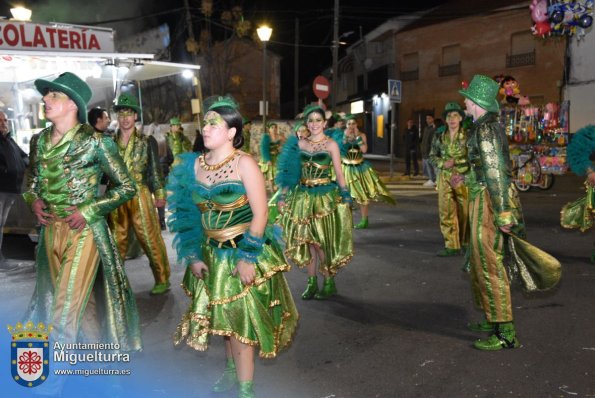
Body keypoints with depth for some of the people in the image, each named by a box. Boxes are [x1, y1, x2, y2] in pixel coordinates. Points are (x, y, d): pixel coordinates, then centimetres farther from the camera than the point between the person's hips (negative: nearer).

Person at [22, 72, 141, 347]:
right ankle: (99, 340, 38)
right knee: (81, 297, 18)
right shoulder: (39, 141, 4)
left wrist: (88, 211, -14)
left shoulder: (94, 141, -12)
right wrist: (33, 201, 0)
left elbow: (126, 187, -7)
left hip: (83, 230, -6)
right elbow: (31, 180, 22)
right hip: (50, 229, 6)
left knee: (67, 307, -2)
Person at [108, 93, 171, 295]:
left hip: (140, 195, -3)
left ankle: (162, 279, 10)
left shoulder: (147, 141, 3)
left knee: (150, 238, -1)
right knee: (117, 240, 9)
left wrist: (159, 194, -2)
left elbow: (155, 169, 3)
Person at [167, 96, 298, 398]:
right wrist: (193, 256, 2)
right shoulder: (195, 164, 0)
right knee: (222, 315, 18)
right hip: (212, 253, 6)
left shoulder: (244, 163, -16)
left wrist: (247, 257, -19)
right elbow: (191, 214, 6)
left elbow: (260, 213, -17)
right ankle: (232, 372, 40)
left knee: (240, 317, 1)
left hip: (242, 252, -6)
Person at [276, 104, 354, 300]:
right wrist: (283, 195, 6)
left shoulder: (331, 144, -3)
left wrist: (345, 196, -9)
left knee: (322, 241, -2)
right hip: (303, 196, 4)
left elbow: (339, 173, -4)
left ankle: (329, 283, 14)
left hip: (325, 196, -4)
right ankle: (312, 283, 20)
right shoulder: (300, 144, 7)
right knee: (307, 240, 8)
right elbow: (290, 171, 9)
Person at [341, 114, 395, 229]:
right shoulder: (343, 135, -3)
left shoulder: (362, 135, -2)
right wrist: (346, 136, -21)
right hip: (346, 168, 0)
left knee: (363, 194, 4)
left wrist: (357, 136, -17)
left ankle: (364, 220, 15)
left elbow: (364, 150, -16)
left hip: (360, 168, 1)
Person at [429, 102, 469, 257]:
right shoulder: (439, 135, 6)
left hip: (464, 178, -2)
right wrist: (444, 164, -10)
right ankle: (452, 246, 5)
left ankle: (465, 243, 20)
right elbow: (432, 156, 9)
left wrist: (455, 161, -15)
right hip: (445, 178, 3)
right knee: (446, 211, -2)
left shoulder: (468, 135, -4)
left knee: (465, 212, 3)